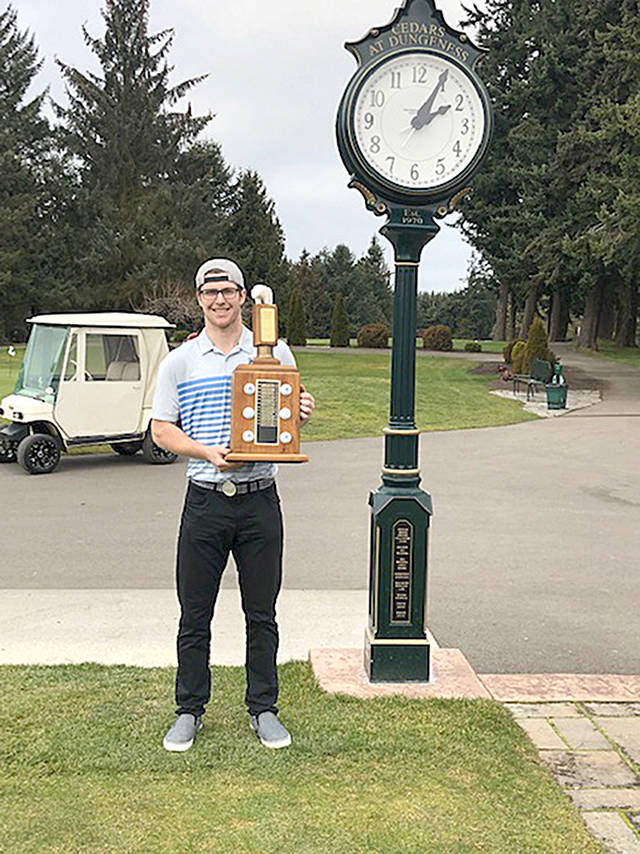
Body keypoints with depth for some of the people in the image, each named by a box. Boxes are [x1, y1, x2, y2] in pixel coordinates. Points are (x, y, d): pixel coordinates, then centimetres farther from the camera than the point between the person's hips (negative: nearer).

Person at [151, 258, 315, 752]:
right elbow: (162, 430, 4)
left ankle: (264, 709, 23)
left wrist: (303, 413, -10)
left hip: (260, 500, 0)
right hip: (205, 501, 0)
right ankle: (190, 710, 22)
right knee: (195, 614, 7)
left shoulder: (276, 354, 7)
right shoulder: (180, 362, 5)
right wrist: (208, 452, -13)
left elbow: (292, 420, 14)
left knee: (262, 613, 9)